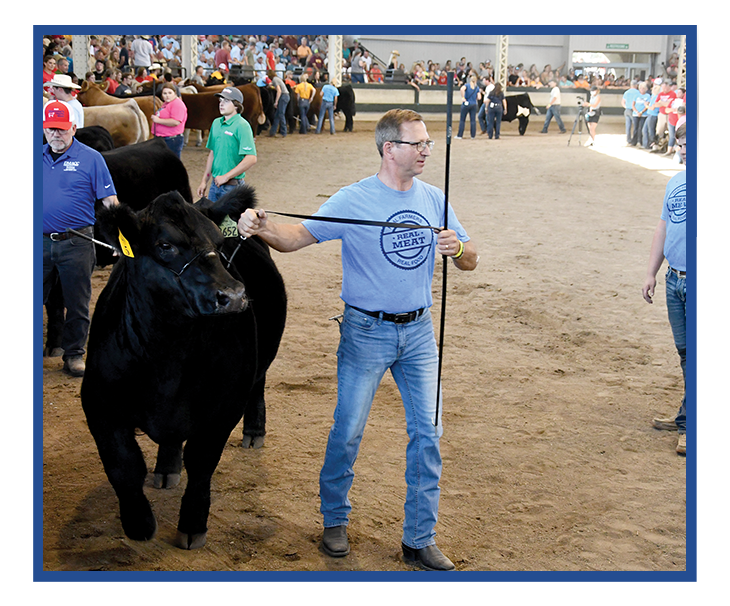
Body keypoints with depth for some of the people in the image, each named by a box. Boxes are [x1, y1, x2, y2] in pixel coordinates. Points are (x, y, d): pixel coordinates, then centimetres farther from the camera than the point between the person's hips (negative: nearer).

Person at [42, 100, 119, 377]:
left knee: (77, 304, 6)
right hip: (42, 242, 3)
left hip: (77, 243, -3)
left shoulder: (90, 158, -1)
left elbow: (109, 200, -4)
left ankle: (74, 356, 19)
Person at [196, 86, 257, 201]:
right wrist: (204, 180, 14)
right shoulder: (216, 123, 10)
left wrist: (226, 177, -19)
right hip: (215, 183, 7)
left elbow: (251, 159, -21)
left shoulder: (242, 126, -13)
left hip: (232, 187, -7)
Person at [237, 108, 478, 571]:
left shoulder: (433, 199, 5)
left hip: (419, 330, 4)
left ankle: (420, 538, 15)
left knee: (428, 432, 4)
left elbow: (471, 261, 8)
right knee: (348, 431, 2)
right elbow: (298, 236, -16)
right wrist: (262, 229, -37)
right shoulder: (353, 200, -9)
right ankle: (335, 520, 25)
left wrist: (457, 248, -16)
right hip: (367, 331, -4)